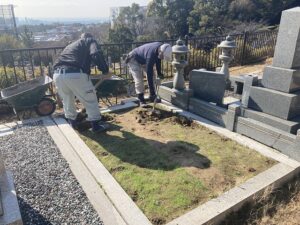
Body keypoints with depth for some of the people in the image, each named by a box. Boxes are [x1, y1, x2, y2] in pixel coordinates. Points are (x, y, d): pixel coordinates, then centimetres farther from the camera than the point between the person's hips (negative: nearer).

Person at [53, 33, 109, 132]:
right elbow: (96, 55, -5)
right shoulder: (90, 41, 18)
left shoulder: (71, 45, 37)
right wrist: (105, 70, 7)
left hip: (58, 74, 6)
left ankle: (73, 122, 41)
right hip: (75, 74, -6)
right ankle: (95, 125, 21)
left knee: (67, 100, 27)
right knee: (90, 100, 11)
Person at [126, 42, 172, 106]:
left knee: (152, 76, 1)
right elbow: (149, 74, -41)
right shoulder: (151, 55, -42)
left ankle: (152, 97, 8)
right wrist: (152, 92, -40)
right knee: (139, 80, -17)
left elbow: (158, 60, 3)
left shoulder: (161, 47, -19)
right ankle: (141, 101, -8)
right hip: (134, 60, -8)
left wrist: (159, 73, 3)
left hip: (143, 60, 8)